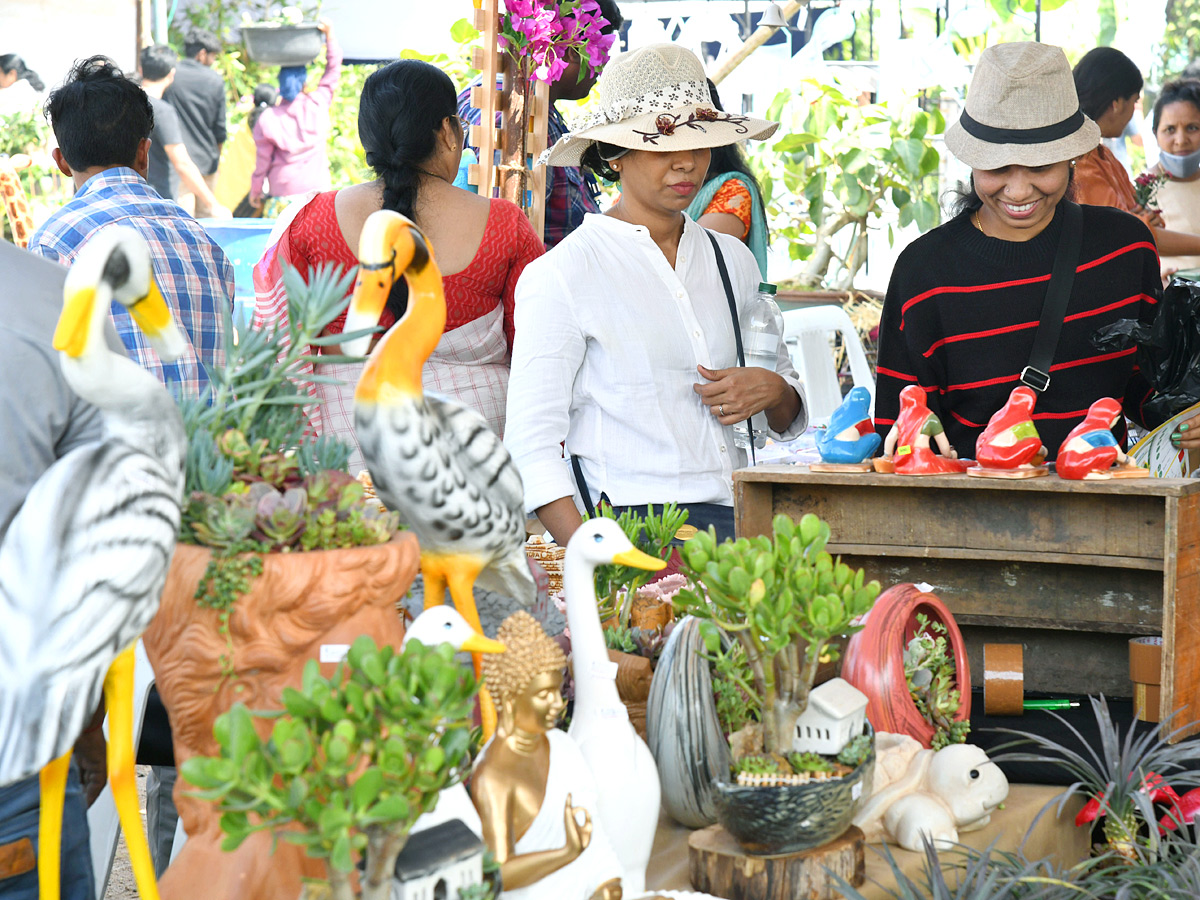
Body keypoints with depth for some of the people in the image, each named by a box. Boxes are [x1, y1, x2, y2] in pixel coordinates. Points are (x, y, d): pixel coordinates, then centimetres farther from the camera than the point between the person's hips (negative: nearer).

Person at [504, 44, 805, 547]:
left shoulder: (732, 259, 17)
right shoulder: (559, 275, -1)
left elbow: (789, 419, 26)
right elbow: (532, 445, -7)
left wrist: (773, 390, 2)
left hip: (737, 523, 5)